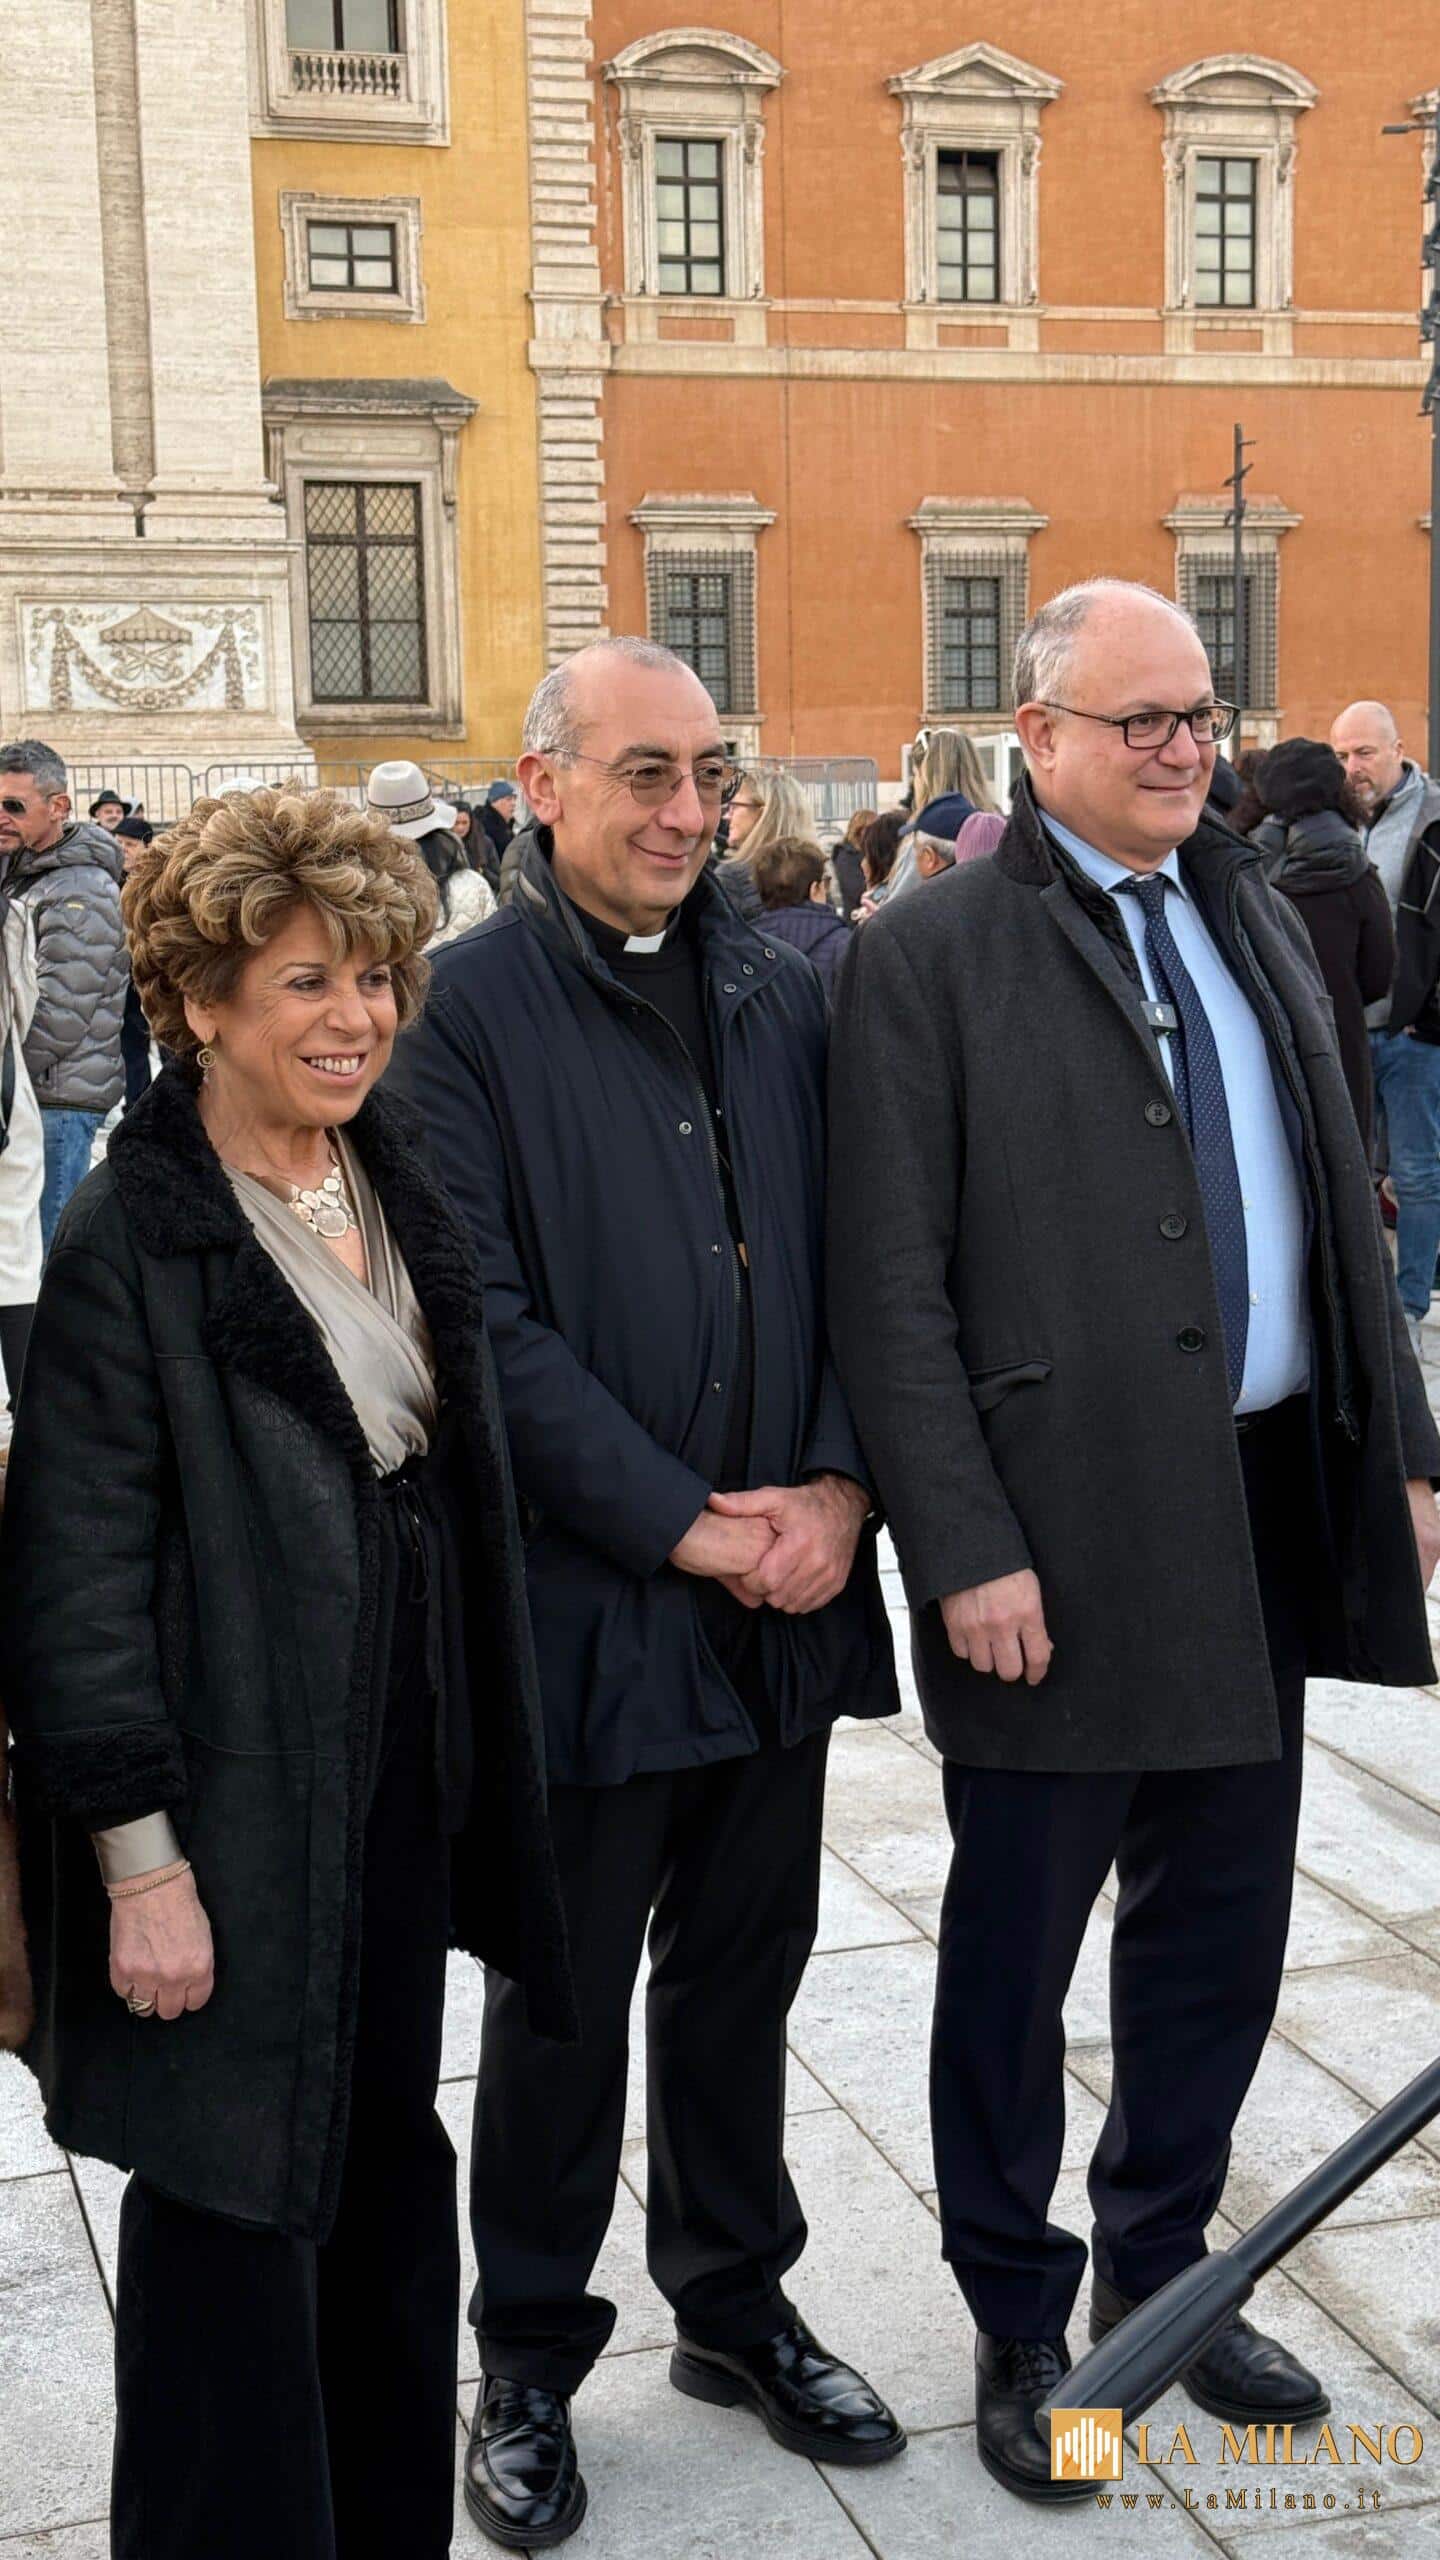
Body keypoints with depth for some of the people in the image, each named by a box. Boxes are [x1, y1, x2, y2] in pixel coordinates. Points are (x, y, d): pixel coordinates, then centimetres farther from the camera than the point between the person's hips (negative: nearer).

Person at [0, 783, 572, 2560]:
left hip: (406, 1790, 7)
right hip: (237, 1807, -7)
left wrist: (470, 1772, 12)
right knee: (233, 2213, 4)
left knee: (387, 2166, 17)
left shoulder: (399, 1195, 8)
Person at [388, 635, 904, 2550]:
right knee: (566, 2002, 9)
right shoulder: (467, 1009, -8)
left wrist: (839, 1482, -7)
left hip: (786, 1592, 5)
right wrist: (680, 1523, -16)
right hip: (586, 1601, -4)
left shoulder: (784, 997, 8)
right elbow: (486, 1315, -14)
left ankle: (737, 2304, 37)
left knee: (744, 1972, 18)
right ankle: (529, 2365, 28)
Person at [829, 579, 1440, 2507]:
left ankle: (1160, 2268, 37)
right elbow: (891, 1290, -12)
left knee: (1221, 1934, 17)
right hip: (1065, 1536, -6)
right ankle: (1018, 2323, 29)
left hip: (1271, 1505, 6)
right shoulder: (931, 955, -8)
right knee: (1014, 1961, 10)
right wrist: (967, 1550, -16)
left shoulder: (1253, 915, 12)